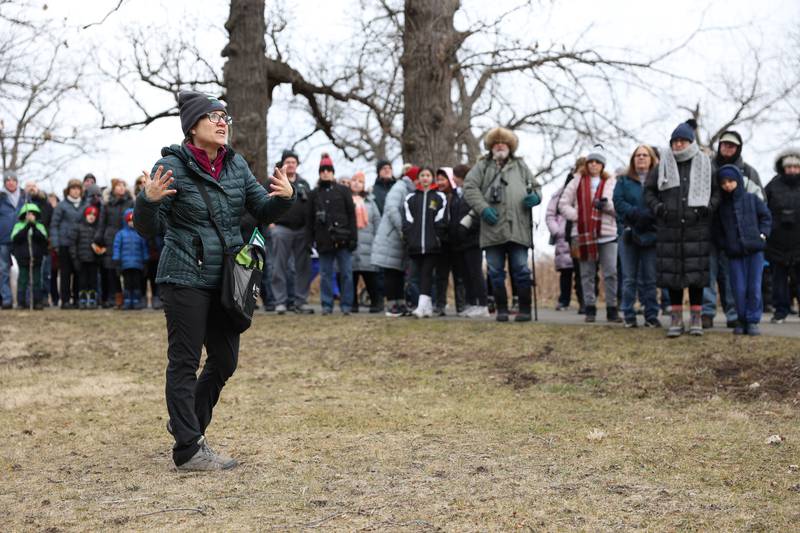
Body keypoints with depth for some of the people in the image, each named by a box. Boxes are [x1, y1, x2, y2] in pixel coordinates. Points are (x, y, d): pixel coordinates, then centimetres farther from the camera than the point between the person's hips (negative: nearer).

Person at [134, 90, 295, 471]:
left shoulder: (236, 164, 7)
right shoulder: (173, 166, -10)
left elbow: (263, 211, 12)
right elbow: (148, 229, -10)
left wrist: (284, 197, -9)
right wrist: (148, 200, -30)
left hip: (226, 279, 6)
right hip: (186, 279, -6)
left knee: (225, 360, 13)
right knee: (185, 362, 1)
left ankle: (186, 421, 35)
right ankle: (188, 449, 10)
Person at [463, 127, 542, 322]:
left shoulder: (520, 166, 19)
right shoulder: (482, 166, 12)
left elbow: (535, 186, 21)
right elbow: (469, 187, 1)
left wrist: (535, 197, -4)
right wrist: (483, 208, -12)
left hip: (518, 228, 0)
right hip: (492, 228, 0)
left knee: (521, 270, -1)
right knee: (495, 272, 4)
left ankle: (525, 309, 7)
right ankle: (501, 309, 14)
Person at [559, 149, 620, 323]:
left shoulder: (612, 183, 8)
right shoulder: (577, 183, 9)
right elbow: (563, 204, 7)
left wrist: (606, 204, -17)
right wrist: (576, 216, -7)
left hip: (607, 234, 0)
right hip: (583, 234, 1)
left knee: (610, 273, -1)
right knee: (587, 274, 5)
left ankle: (612, 309, 3)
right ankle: (590, 309, 11)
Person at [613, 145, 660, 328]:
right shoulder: (624, 181, 12)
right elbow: (618, 202, -2)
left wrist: (649, 216, -21)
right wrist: (637, 213, -15)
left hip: (650, 235, -1)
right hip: (629, 233, 1)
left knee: (650, 278, 2)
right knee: (629, 278, 2)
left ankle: (651, 316, 8)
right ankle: (629, 316, 6)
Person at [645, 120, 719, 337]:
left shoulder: (704, 165, 6)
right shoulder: (663, 165, 7)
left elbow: (717, 191, 12)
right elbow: (648, 190, 13)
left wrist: (709, 207, -6)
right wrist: (657, 207, -5)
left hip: (697, 228, -1)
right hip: (669, 228, 1)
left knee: (696, 271, 0)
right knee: (672, 271, 2)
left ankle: (696, 317, 10)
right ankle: (676, 318, 11)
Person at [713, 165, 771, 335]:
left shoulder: (752, 199, 3)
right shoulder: (721, 205, 6)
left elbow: (766, 217, 10)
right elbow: (717, 229, 12)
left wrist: (762, 234, -1)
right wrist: (724, 245, 0)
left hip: (755, 250, -1)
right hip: (734, 252, 1)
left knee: (754, 287, -1)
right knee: (739, 289, 0)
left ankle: (753, 321, 6)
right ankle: (741, 321, 13)